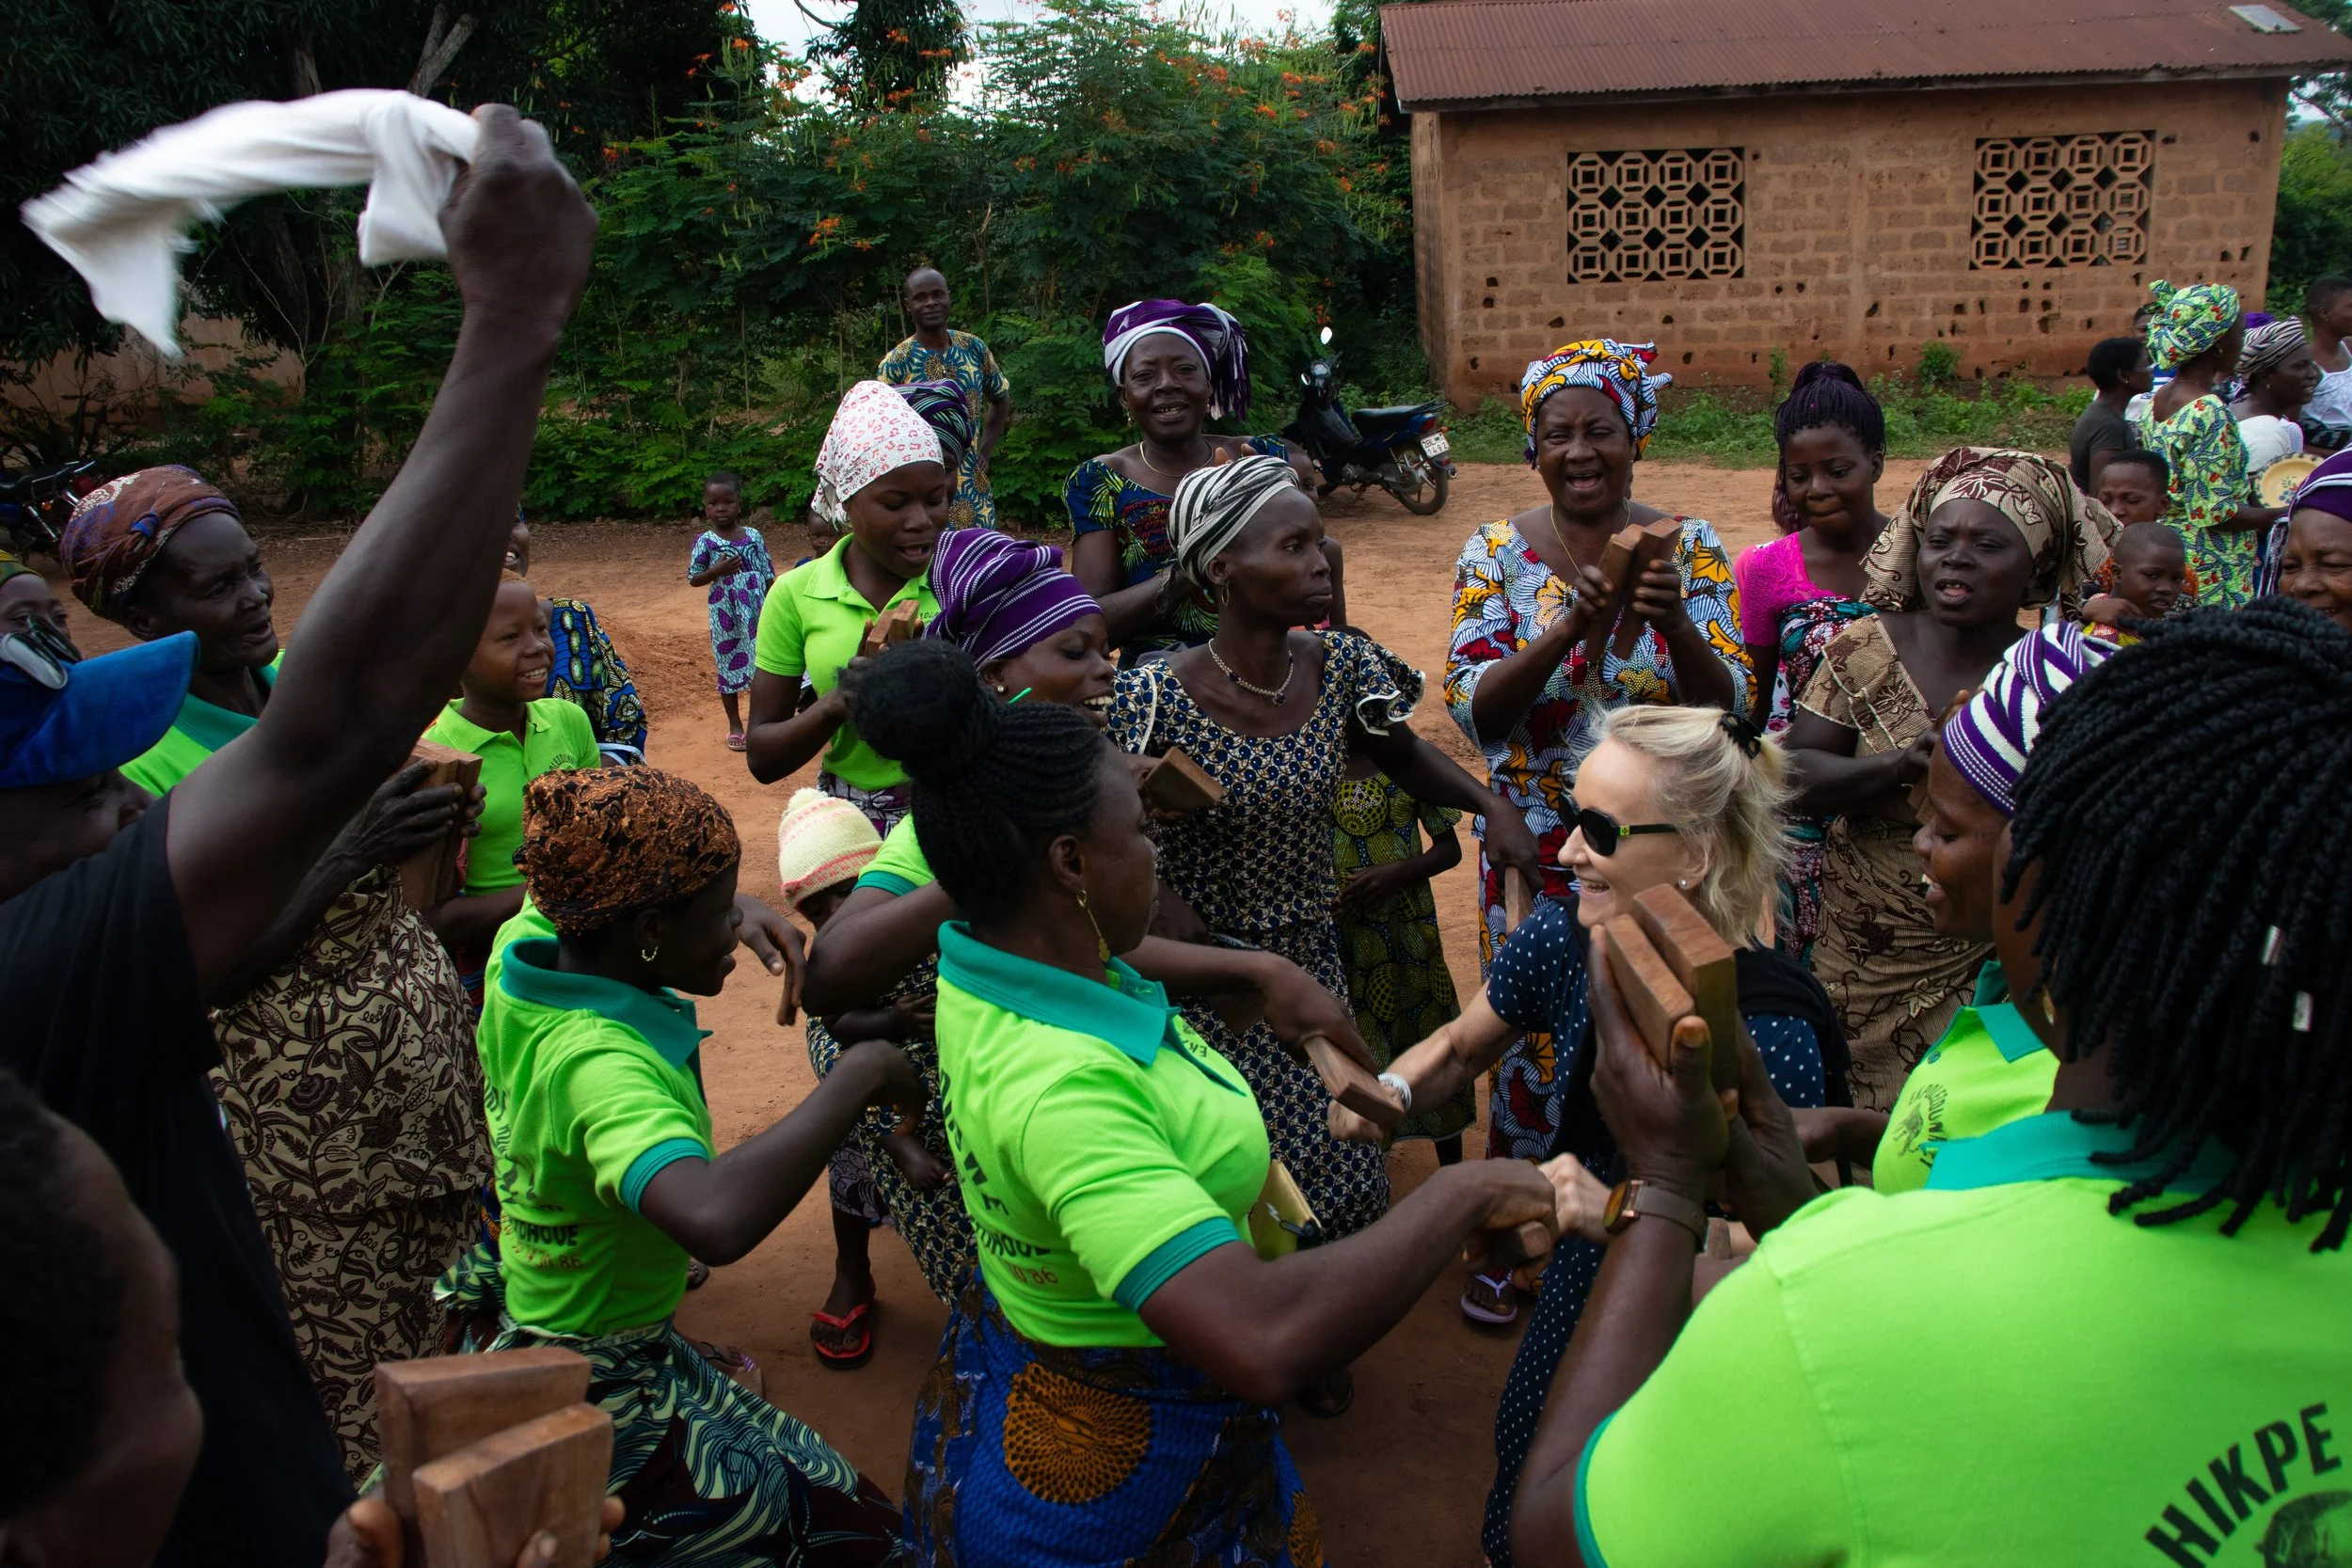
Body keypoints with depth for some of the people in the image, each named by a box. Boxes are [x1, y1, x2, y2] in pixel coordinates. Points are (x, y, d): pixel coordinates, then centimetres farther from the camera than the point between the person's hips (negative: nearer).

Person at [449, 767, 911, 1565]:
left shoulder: (520, 976, -8)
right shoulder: (598, 1063, -34)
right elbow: (716, 1221, -54)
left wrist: (726, 914, 6)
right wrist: (857, 1076, -41)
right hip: (593, 1401, -9)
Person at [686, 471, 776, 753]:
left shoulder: (753, 536, 1)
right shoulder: (705, 541, -5)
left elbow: (768, 575, 5)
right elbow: (693, 578, -3)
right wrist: (718, 570, -20)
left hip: (756, 612, 2)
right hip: (725, 615, -1)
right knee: (728, 664, 7)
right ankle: (735, 724, 20)